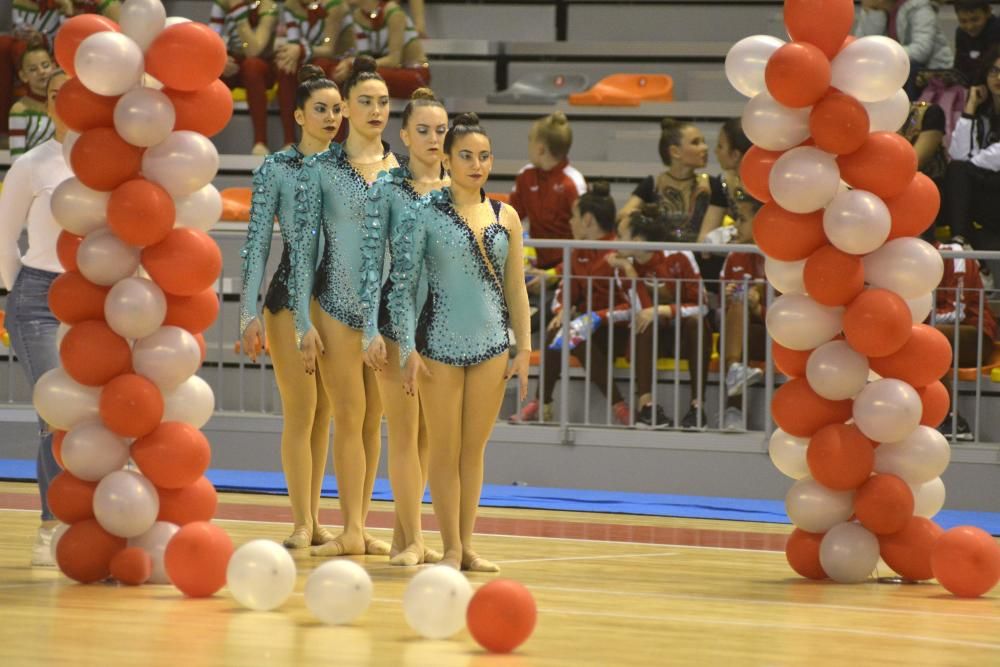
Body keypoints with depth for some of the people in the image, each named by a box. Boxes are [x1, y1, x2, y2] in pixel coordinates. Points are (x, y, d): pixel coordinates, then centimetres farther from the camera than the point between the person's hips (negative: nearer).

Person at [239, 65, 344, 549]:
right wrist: (249, 315, -8)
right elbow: (257, 244, -3)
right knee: (300, 412, -6)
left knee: (324, 415, 8)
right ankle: (302, 523, -4)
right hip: (291, 298, -4)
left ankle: (314, 517, 14)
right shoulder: (276, 170, -2)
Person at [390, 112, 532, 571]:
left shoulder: (505, 217, 7)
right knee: (445, 449, 2)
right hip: (440, 343, -3)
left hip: (491, 344, 3)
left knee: (474, 449, 8)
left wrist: (524, 347, 7)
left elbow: (516, 288, 13)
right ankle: (451, 548, 7)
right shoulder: (426, 212, -4)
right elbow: (402, 280, -5)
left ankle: (467, 546, 15)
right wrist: (408, 349, -11)